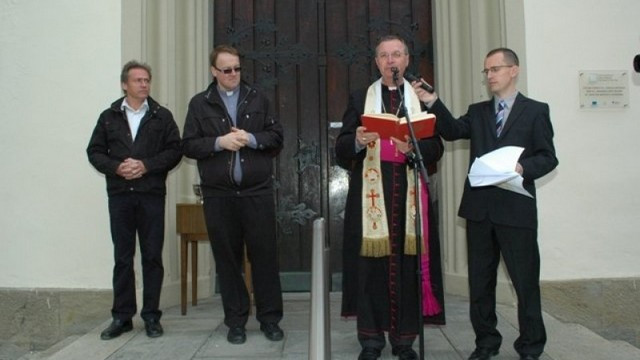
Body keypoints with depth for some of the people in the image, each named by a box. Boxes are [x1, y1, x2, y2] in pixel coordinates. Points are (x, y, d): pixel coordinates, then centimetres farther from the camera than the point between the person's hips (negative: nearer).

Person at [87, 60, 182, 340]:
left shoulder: (162, 116, 6)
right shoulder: (109, 117, 11)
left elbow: (174, 150, 0)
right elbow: (95, 152, 9)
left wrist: (146, 165, -12)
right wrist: (116, 167, -9)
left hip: (152, 194, -1)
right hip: (119, 194, 1)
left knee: (152, 257, 3)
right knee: (122, 257, 6)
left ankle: (151, 316, 13)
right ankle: (122, 316, 15)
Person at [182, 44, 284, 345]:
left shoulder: (258, 99, 10)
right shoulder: (200, 103, 7)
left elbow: (276, 137, 6)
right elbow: (189, 145, 2)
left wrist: (251, 138, -11)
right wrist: (218, 142, -13)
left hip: (257, 191, 0)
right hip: (219, 194, 0)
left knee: (264, 255, 3)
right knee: (227, 258, 6)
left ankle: (269, 318, 16)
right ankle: (236, 321, 19)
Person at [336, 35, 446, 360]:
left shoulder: (423, 99, 13)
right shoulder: (360, 99, 13)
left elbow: (436, 148, 3)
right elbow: (341, 149, 5)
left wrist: (412, 147, -16)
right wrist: (357, 140, -15)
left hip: (409, 192, 1)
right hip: (370, 192, 0)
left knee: (408, 262, -1)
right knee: (370, 261, -2)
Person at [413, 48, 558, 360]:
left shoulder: (535, 111, 4)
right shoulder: (477, 112, 15)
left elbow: (548, 157, 0)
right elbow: (452, 131, -2)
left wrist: (523, 167, -19)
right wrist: (432, 102, -14)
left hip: (516, 208, -4)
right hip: (479, 208, 4)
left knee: (526, 280, 4)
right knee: (480, 281, 11)